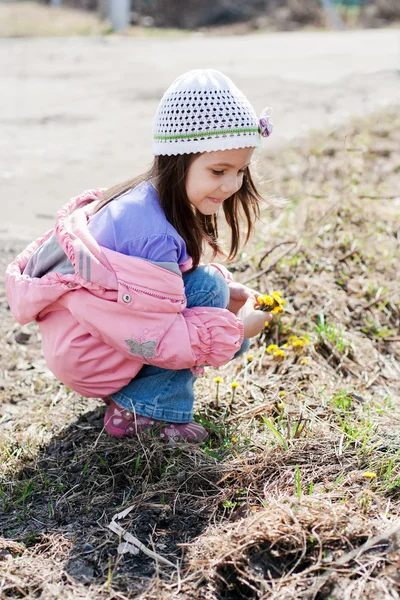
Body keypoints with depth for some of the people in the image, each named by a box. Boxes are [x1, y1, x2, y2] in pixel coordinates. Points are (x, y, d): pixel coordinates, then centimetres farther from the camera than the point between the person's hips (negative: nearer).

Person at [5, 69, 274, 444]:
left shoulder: (153, 202, -3)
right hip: (87, 362, -9)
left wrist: (229, 292, -1)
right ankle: (143, 409, -11)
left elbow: (167, 279, 14)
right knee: (209, 287, -20)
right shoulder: (153, 232, -32)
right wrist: (236, 327, -16)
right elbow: (162, 339, -28)